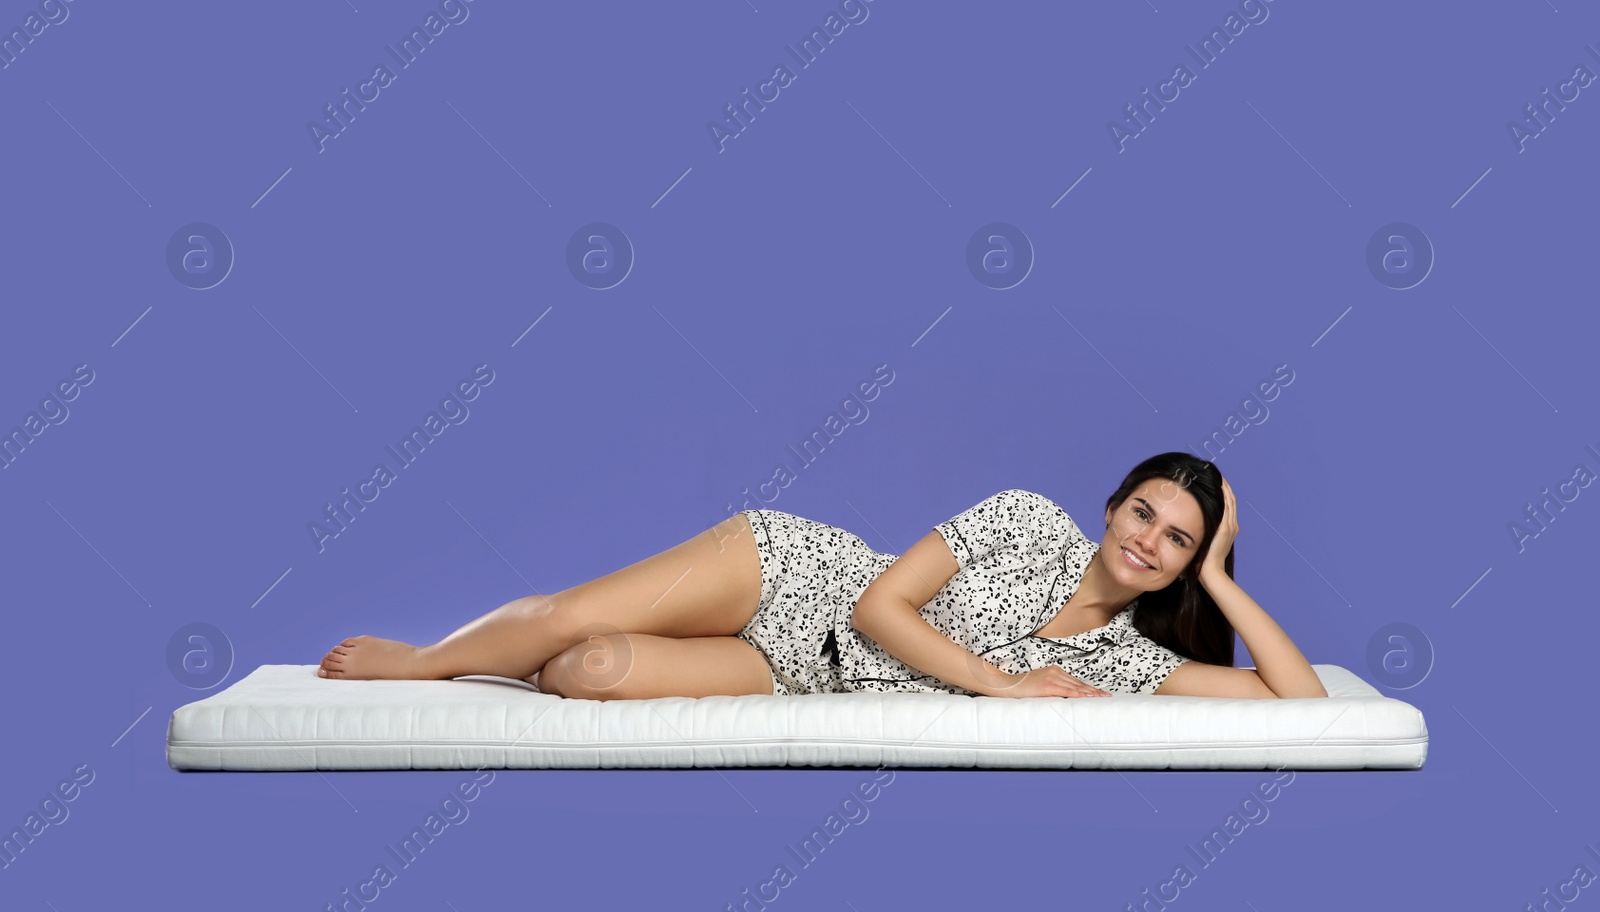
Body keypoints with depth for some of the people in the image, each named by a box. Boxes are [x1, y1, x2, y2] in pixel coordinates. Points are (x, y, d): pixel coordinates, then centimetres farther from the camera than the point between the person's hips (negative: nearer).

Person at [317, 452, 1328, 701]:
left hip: (802, 676, 2)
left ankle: (536, 667, 14)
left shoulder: (1129, 661, -4)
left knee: (597, 673, -21)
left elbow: (1301, 701, -11)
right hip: (792, 567, -2)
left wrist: (1221, 580, -13)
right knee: (566, 618, -19)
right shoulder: (1033, 519, -12)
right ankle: (422, 658, 13)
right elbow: (880, 600, -14)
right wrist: (1001, 680, -21)